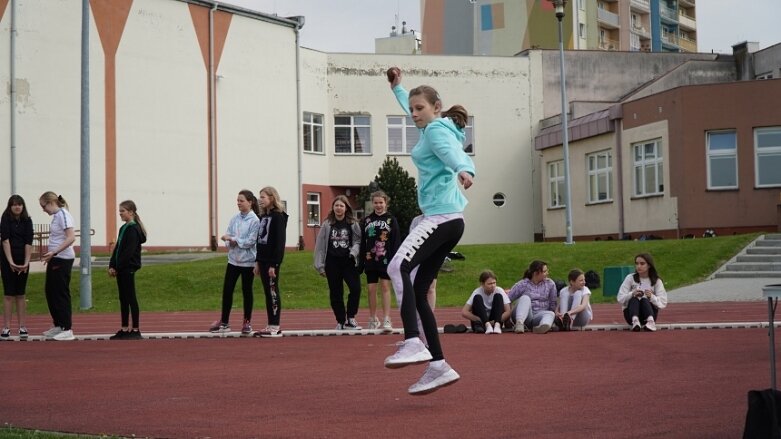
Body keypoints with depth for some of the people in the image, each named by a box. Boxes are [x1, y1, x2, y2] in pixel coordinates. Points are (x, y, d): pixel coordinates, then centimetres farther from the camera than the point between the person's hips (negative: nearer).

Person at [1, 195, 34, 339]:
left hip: (23, 260, 2)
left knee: (20, 294, 5)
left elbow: (29, 243, -5)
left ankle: (22, 327, 7)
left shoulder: (27, 221, 0)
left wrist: (26, 262, -14)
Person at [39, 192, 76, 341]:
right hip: (55, 259, 9)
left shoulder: (63, 215, -16)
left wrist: (54, 252, -28)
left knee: (61, 293, -4)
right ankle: (58, 325, 25)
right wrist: (50, 255, 22)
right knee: (51, 291, 15)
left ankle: (67, 330, 2)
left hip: (63, 259, -9)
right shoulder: (56, 216, 12)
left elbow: (71, 237, -25)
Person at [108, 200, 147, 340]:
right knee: (123, 298, 11)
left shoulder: (133, 229, -12)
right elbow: (117, 248, 15)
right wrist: (112, 266, 4)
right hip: (122, 269, 9)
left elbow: (128, 251, -18)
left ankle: (135, 330, -1)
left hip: (128, 268, -9)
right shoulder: (124, 228, 15)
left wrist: (117, 267, -16)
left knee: (131, 298, -5)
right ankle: (124, 330, 15)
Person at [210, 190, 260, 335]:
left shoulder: (254, 221, -12)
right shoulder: (234, 218, 5)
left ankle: (247, 322, 17)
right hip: (233, 259, 5)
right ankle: (224, 322, 16)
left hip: (247, 262, -5)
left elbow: (250, 241, -18)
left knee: (247, 291, 6)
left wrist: (233, 239, -16)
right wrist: (230, 243, -16)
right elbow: (227, 236, 5)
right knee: (227, 290, 6)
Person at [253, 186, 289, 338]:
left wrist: (274, 264, -19)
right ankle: (270, 326, 12)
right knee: (267, 293, 9)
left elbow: (280, 242, -16)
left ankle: (275, 328, -1)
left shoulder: (278, 217, -11)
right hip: (263, 260, 8)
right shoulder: (263, 216, 15)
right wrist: (257, 261, 14)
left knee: (273, 291, -5)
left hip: (272, 261, -8)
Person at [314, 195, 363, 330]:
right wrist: (320, 265, 2)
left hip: (349, 262, -1)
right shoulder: (327, 225, 3)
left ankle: (350, 318, -4)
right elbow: (320, 245, 5)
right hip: (332, 263, 1)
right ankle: (340, 321, 18)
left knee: (356, 288, -17)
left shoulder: (353, 224, 3)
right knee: (336, 293, 6)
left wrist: (354, 251, -15)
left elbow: (358, 241, 6)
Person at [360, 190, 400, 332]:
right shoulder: (367, 220, 12)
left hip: (386, 259, -3)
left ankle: (386, 320, -9)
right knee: (371, 289, 5)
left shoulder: (391, 220, 3)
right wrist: (361, 261, 6)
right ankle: (373, 319, 17)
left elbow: (396, 241, -3)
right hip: (370, 260, 3)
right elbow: (362, 242, 11)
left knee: (385, 287, -8)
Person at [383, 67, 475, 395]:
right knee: (418, 290, 8)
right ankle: (438, 366, 8)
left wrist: (464, 169, -49)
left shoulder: (437, 131, -6)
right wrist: (397, 88, 57)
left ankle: (413, 344, -38)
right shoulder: (433, 127, 22)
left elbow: (453, 153, -29)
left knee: (399, 267, -27)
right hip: (448, 220, 10)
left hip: (441, 217, -10)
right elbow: (412, 109, 45)